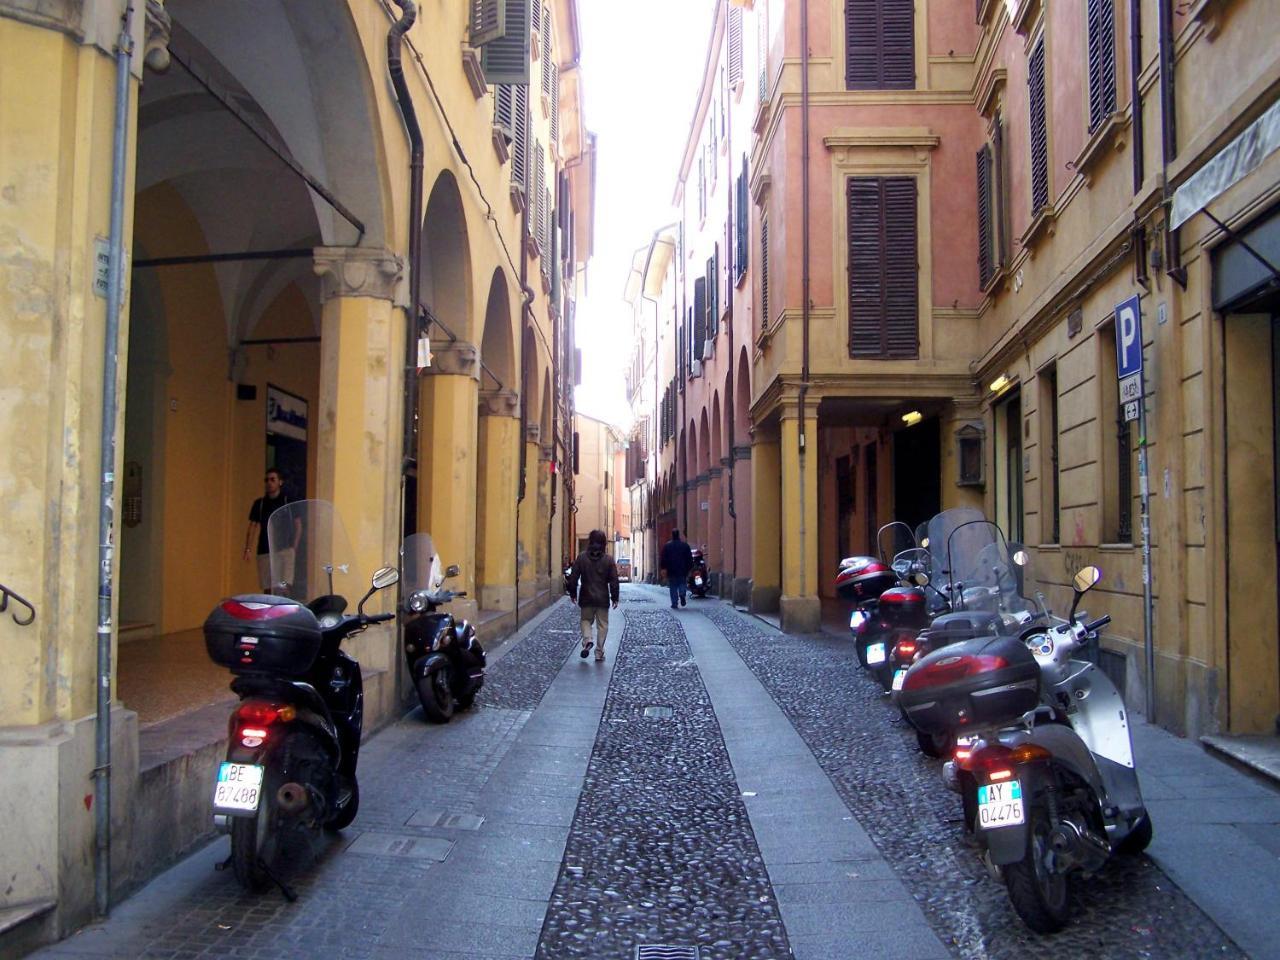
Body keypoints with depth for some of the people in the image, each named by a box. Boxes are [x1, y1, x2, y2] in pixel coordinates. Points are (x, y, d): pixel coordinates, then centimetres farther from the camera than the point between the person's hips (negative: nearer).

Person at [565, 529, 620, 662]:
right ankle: (599, 652, 9)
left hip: (586, 598, 0)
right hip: (603, 599, 0)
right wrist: (614, 597, 6)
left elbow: (574, 577, -2)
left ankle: (587, 640, -9)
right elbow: (614, 581, -3)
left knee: (586, 620, 17)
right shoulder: (609, 559, -5)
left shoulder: (581, 557, -5)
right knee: (602, 624, 9)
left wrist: (573, 594, 10)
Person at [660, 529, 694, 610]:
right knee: (682, 584, 13)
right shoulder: (685, 545, 4)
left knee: (673, 587, 4)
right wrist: (689, 568, 12)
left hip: (671, 571, -1)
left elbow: (663, 558, -2)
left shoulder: (667, 545, 0)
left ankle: (674, 603, -1)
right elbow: (690, 558, 6)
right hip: (682, 570, 1)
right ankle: (682, 594, -17)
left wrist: (663, 568, 1)